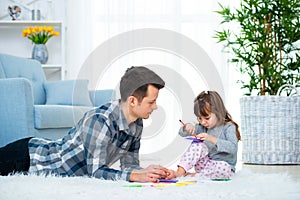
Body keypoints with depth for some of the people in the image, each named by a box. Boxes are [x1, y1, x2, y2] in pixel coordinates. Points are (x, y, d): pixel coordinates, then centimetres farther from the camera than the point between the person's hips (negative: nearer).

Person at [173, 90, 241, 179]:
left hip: (225, 166, -4)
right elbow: (182, 133, 10)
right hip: (205, 164, 4)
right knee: (198, 145, -19)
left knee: (222, 167, -39)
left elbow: (233, 148, -26)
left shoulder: (228, 127, -10)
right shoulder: (203, 127, 8)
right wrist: (187, 127, -14)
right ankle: (180, 171, -29)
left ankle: (196, 175, -26)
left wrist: (213, 139, -35)